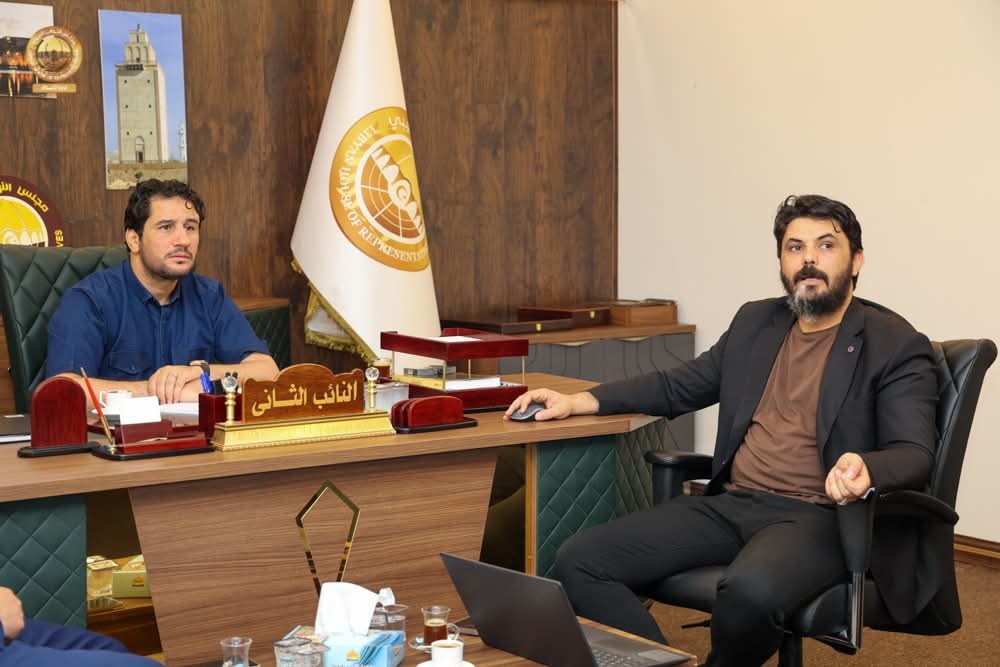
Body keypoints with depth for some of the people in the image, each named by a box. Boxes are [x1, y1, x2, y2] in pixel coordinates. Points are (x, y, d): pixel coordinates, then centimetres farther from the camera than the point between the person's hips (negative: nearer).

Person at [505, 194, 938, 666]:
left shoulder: (896, 346, -2)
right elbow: (679, 386, 24)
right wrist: (577, 401, 13)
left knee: (750, 591, -39)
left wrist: (864, 469, -35)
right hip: (731, 504, 6)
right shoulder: (755, 322, 16)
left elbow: (914, 453, -10)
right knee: (580, 561, -14)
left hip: (819, 517, -5)